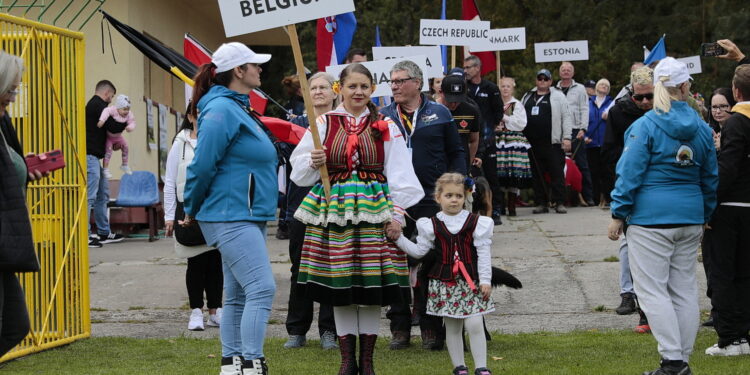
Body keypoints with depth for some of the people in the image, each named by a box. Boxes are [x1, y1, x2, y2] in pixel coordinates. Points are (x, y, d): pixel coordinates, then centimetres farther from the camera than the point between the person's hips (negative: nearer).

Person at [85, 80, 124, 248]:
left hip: (94, 157, 11)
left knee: (102, 195, 16)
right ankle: (85, 235, -13)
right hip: (91, 156, -11)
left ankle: (104, 233, 21)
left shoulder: (93, 105, 22)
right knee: (90, 195, -11)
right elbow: (113, 126, -16)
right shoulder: (98, 106, -10)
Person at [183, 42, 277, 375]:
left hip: (249, 216, 10)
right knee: (261, 288, -16)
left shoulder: (239, 108, 18)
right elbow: (203, 164, -17)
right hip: (231, 218, -10)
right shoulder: (222, 110, -15)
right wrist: (192, 210, -6)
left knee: (238, 295, 11)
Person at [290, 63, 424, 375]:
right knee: (339, 289, 1)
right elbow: (300, 169, 9)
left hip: (374, 208, 0)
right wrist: (313, 162, -12)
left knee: (373, 288, -1)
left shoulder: (385, 128, 7)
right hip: (334, 208, 0)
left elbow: (398, 174, 6)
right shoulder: (324, 124, 7)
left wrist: (396, 212, -1)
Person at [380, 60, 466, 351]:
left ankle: (430, 327, 11)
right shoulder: (383, 117, 7)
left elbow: (457, 153, 8)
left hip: (431, 199, -1)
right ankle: (400, 327, 12)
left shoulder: (439, 114, 4)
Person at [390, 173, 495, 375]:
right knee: (452, 327, 7)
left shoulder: (476, 222, -1)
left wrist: (485, 280, -5)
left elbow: (484, 254, -1)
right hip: (444, 282, 2)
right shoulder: (432, 225, 3)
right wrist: (398, 238, -1)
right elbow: (419, 251, 7)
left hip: (471, 282, -1)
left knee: (475, 325, -7)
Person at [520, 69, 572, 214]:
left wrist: (566, 137, -9)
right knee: (537, 175, 6)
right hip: (532, 143, 4)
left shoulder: (558, 96, 5)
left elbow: (566, 117, 0)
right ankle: (541, 203, 11)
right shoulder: (527, 97, 17)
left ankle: (560, 203, -4)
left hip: (552, 142, -4)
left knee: (557, 173, -5)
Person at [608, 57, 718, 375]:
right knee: (685, 289, 11)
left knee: (652, 290, -2)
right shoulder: (701, 128, 7)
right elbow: (710, 178, 15)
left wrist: (618, 214, -4)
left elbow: (630, 173, -10)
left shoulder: (645, 126, -9)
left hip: (651, 217, -6)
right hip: (691, 218, 6)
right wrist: (705, 216, 24)